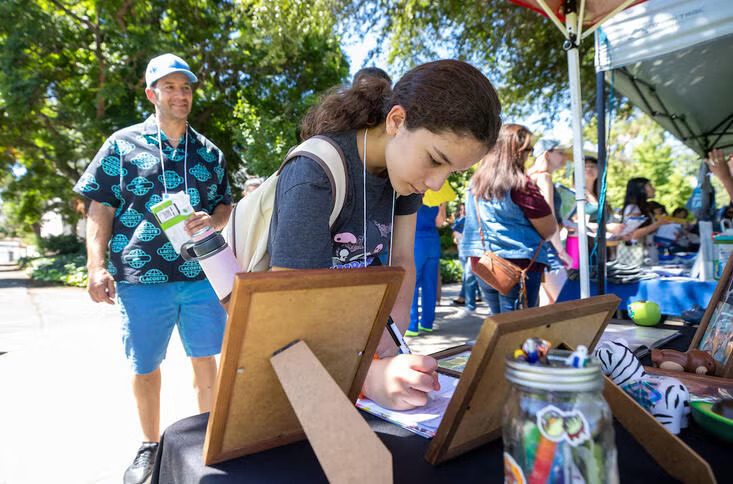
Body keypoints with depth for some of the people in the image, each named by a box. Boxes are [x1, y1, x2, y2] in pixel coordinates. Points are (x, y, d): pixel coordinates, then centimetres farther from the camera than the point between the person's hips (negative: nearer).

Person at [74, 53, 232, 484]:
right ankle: (151, 445, 33)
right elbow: (100, 209, 2)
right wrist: (97, 267, -8)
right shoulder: (122, 145, 4)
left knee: (206, 360, 8)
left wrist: (212, 220, -8)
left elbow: (227, 206, 15)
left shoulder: (209, 152, 11)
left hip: (201, 275, 2)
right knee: (145, 367, 11)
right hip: (141, 278, -1)